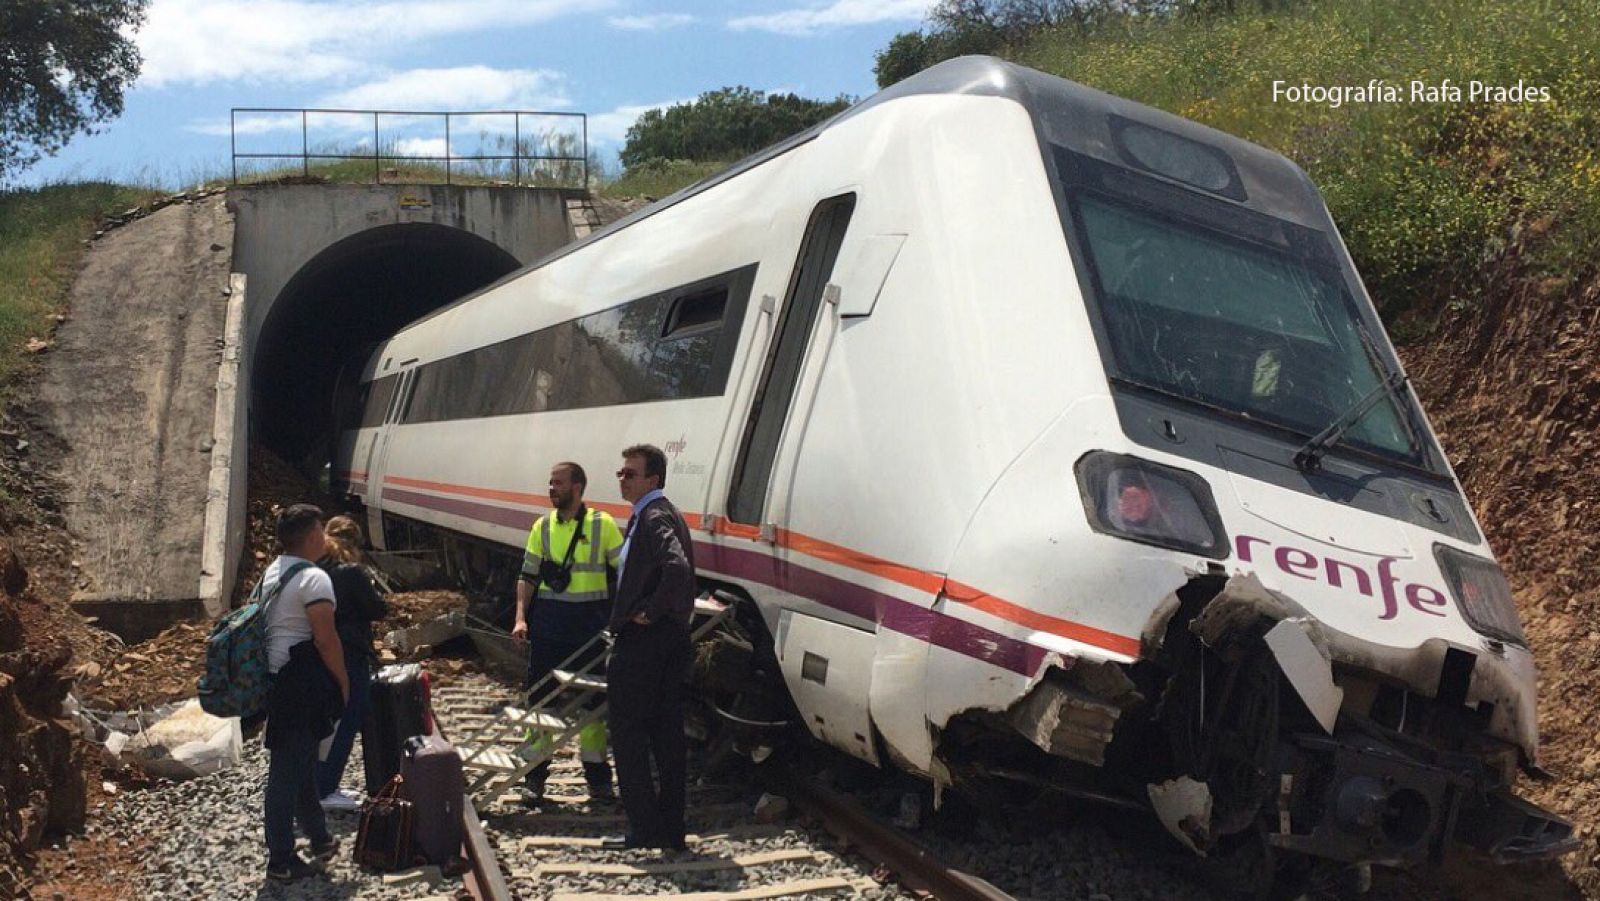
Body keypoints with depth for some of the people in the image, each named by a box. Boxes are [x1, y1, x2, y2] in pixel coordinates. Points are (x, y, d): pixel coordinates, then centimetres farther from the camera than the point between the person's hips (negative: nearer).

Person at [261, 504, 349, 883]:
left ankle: (319, 839, 34)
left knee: (300, 763, 20)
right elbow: (325, 639, -20)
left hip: (275, 679, 10)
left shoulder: (272, 572, 12)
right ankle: (280, 861, 9)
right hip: (301, 686, -10)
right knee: (289, 771, -1)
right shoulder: (313, 578, -17)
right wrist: (343, 681, -7)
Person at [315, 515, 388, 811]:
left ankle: (324, 787, 25)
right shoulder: (352, 572, -15)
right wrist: (372, 591, 8)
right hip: (350, 657, -8)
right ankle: (325, 791, 1)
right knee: (347, 723, 0)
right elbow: (379, 610, -9)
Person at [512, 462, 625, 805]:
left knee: (592, 697, 7)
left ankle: (597, 775, 19)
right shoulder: (543, 526, 6)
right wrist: (520, 617, -4)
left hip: (590, 622, -2)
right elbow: (528, 575, 8)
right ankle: (535, 775, 16)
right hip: (548, 621, 2)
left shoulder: (603, 524, -3)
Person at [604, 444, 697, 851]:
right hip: (671, 641, 10)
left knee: (628, 734, -1)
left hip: (642, 641, -10)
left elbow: (677, 568, -32)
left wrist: (649, 613, -21)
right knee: (667, 736, 11)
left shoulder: (653, 518, -16)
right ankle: (671, 828, 17)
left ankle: (644, 828, 3)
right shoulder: (666, 515, 16)